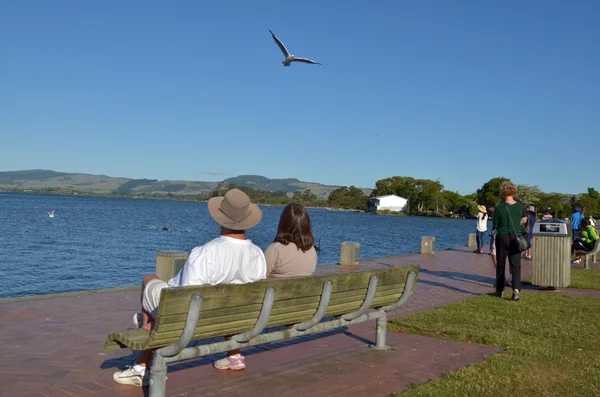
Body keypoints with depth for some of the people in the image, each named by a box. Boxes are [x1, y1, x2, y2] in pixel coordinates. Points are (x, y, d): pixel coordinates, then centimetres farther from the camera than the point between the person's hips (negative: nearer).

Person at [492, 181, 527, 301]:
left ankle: (499, 291, 19)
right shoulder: (520, 205, 0)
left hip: (502, 237, -2)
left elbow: (495, 227, -5)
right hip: (516, 237, 3)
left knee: (500, 264, 10)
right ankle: (516, 289, -15)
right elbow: (524, 219, 18)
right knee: (516, 265, 3)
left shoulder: (499, 207, -12)